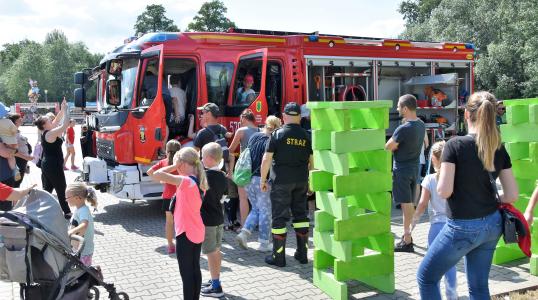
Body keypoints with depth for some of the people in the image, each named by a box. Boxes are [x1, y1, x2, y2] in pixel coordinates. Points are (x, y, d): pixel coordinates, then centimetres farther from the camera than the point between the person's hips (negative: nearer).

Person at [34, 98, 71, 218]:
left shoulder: (46, 132, 8)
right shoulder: (50, 134, -18)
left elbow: (57, 120, 18)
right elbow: (65, 125, -24)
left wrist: (62, 109, 11)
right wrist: (65, 110, -15)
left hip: (46, 165, 9)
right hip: (54, 166, -9)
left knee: (47, 189, 14)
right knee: (61, 190, 0)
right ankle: (67, 212, 7)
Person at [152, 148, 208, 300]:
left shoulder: (186, 181, -21)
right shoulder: (199, 181, 5)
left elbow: (157, 175, -26)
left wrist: (174, 166, -13)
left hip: (185, 233, -8)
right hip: (197, 232, 8)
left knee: (186, 273, 0)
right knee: (195, 270, 16)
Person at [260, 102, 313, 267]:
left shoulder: (278, 134, -7)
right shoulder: (306, 136, 4)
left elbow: (266, 159, -8)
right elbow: (312, 161, 8)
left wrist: (262, 180, 2)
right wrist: (311, 182, 18)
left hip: (282, 181, -4)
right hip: (301, 181, 4)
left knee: (279, 217, 3)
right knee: (301, 214, 15)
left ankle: (278, 257, 8)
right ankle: (302, 254, 20)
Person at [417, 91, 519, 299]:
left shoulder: (455, 145, -16)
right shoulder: (499, 149, -1)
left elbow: (444, 192, -20)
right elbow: (512, 195, 1)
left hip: (463, 228, -6)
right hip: (492, 225, 6)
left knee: (426, 277, 11)